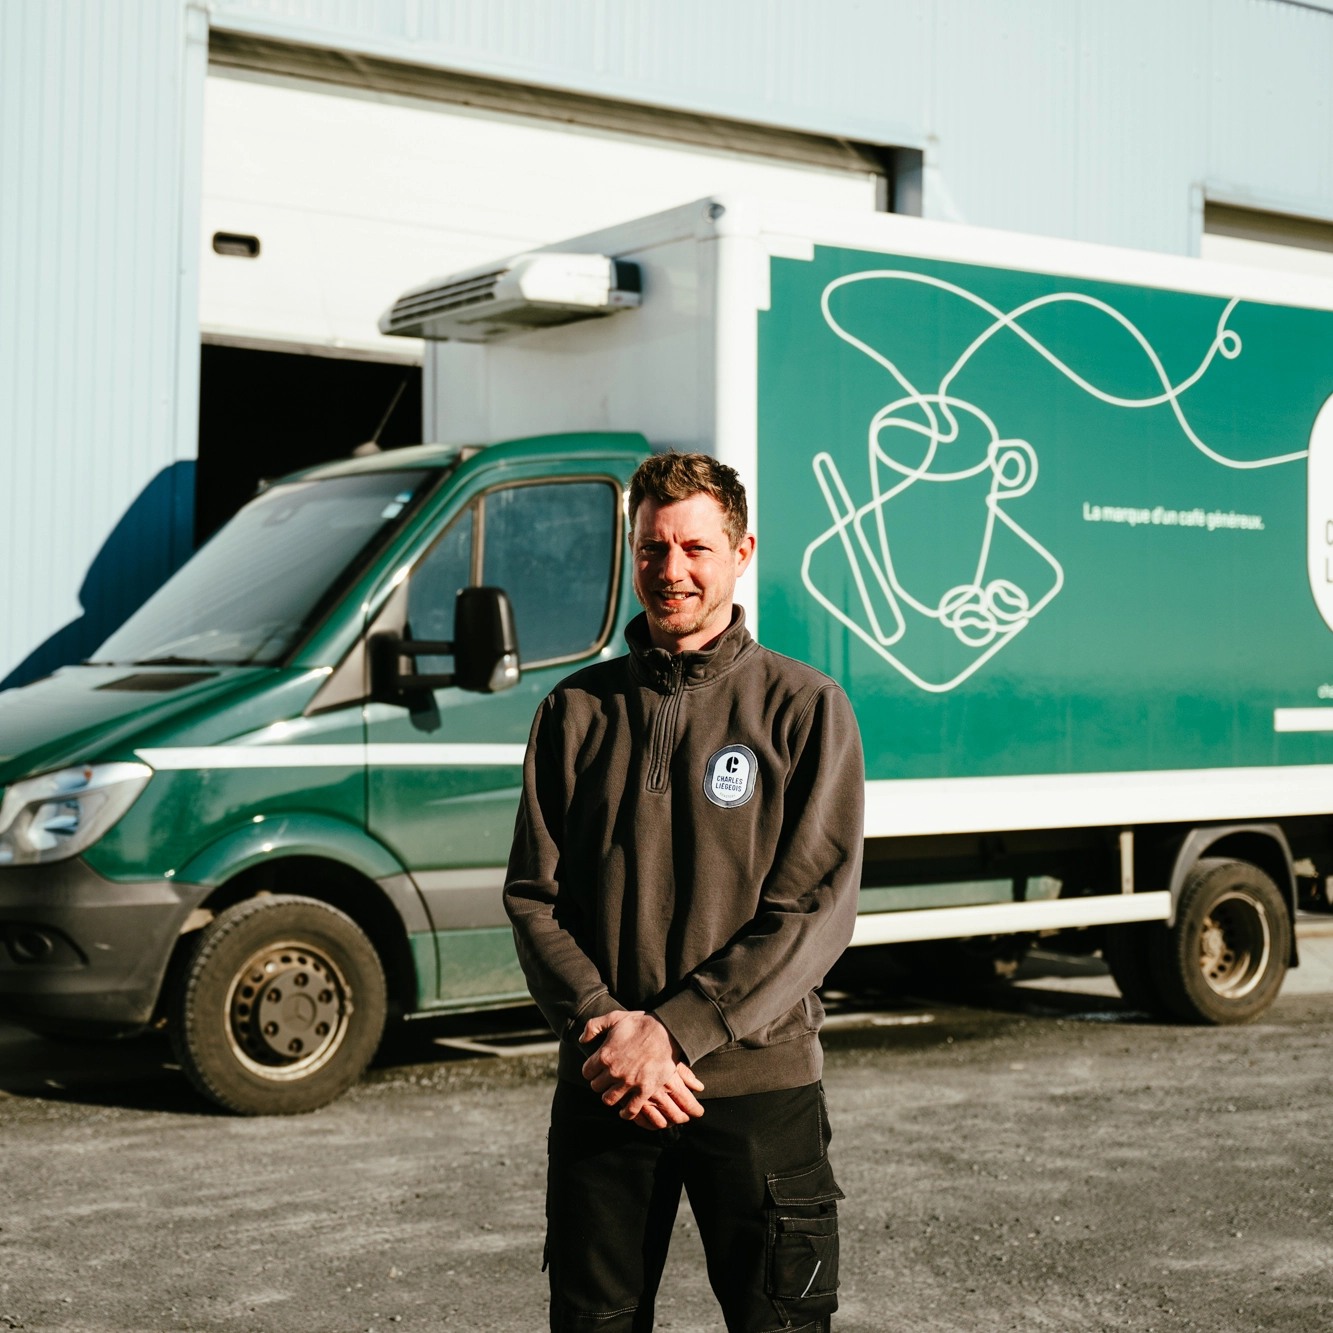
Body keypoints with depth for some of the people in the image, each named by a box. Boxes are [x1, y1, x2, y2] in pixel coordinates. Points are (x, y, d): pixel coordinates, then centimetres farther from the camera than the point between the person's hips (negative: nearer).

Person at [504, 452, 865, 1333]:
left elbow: (817, 913, -8)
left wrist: (671, 1031, -15)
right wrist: (601, 1025, -12)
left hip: (759, 1088, -2)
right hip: (601, 1092, 3)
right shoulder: (579, 709, 8)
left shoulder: (805, 708, -1)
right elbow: (533, 897, 5)